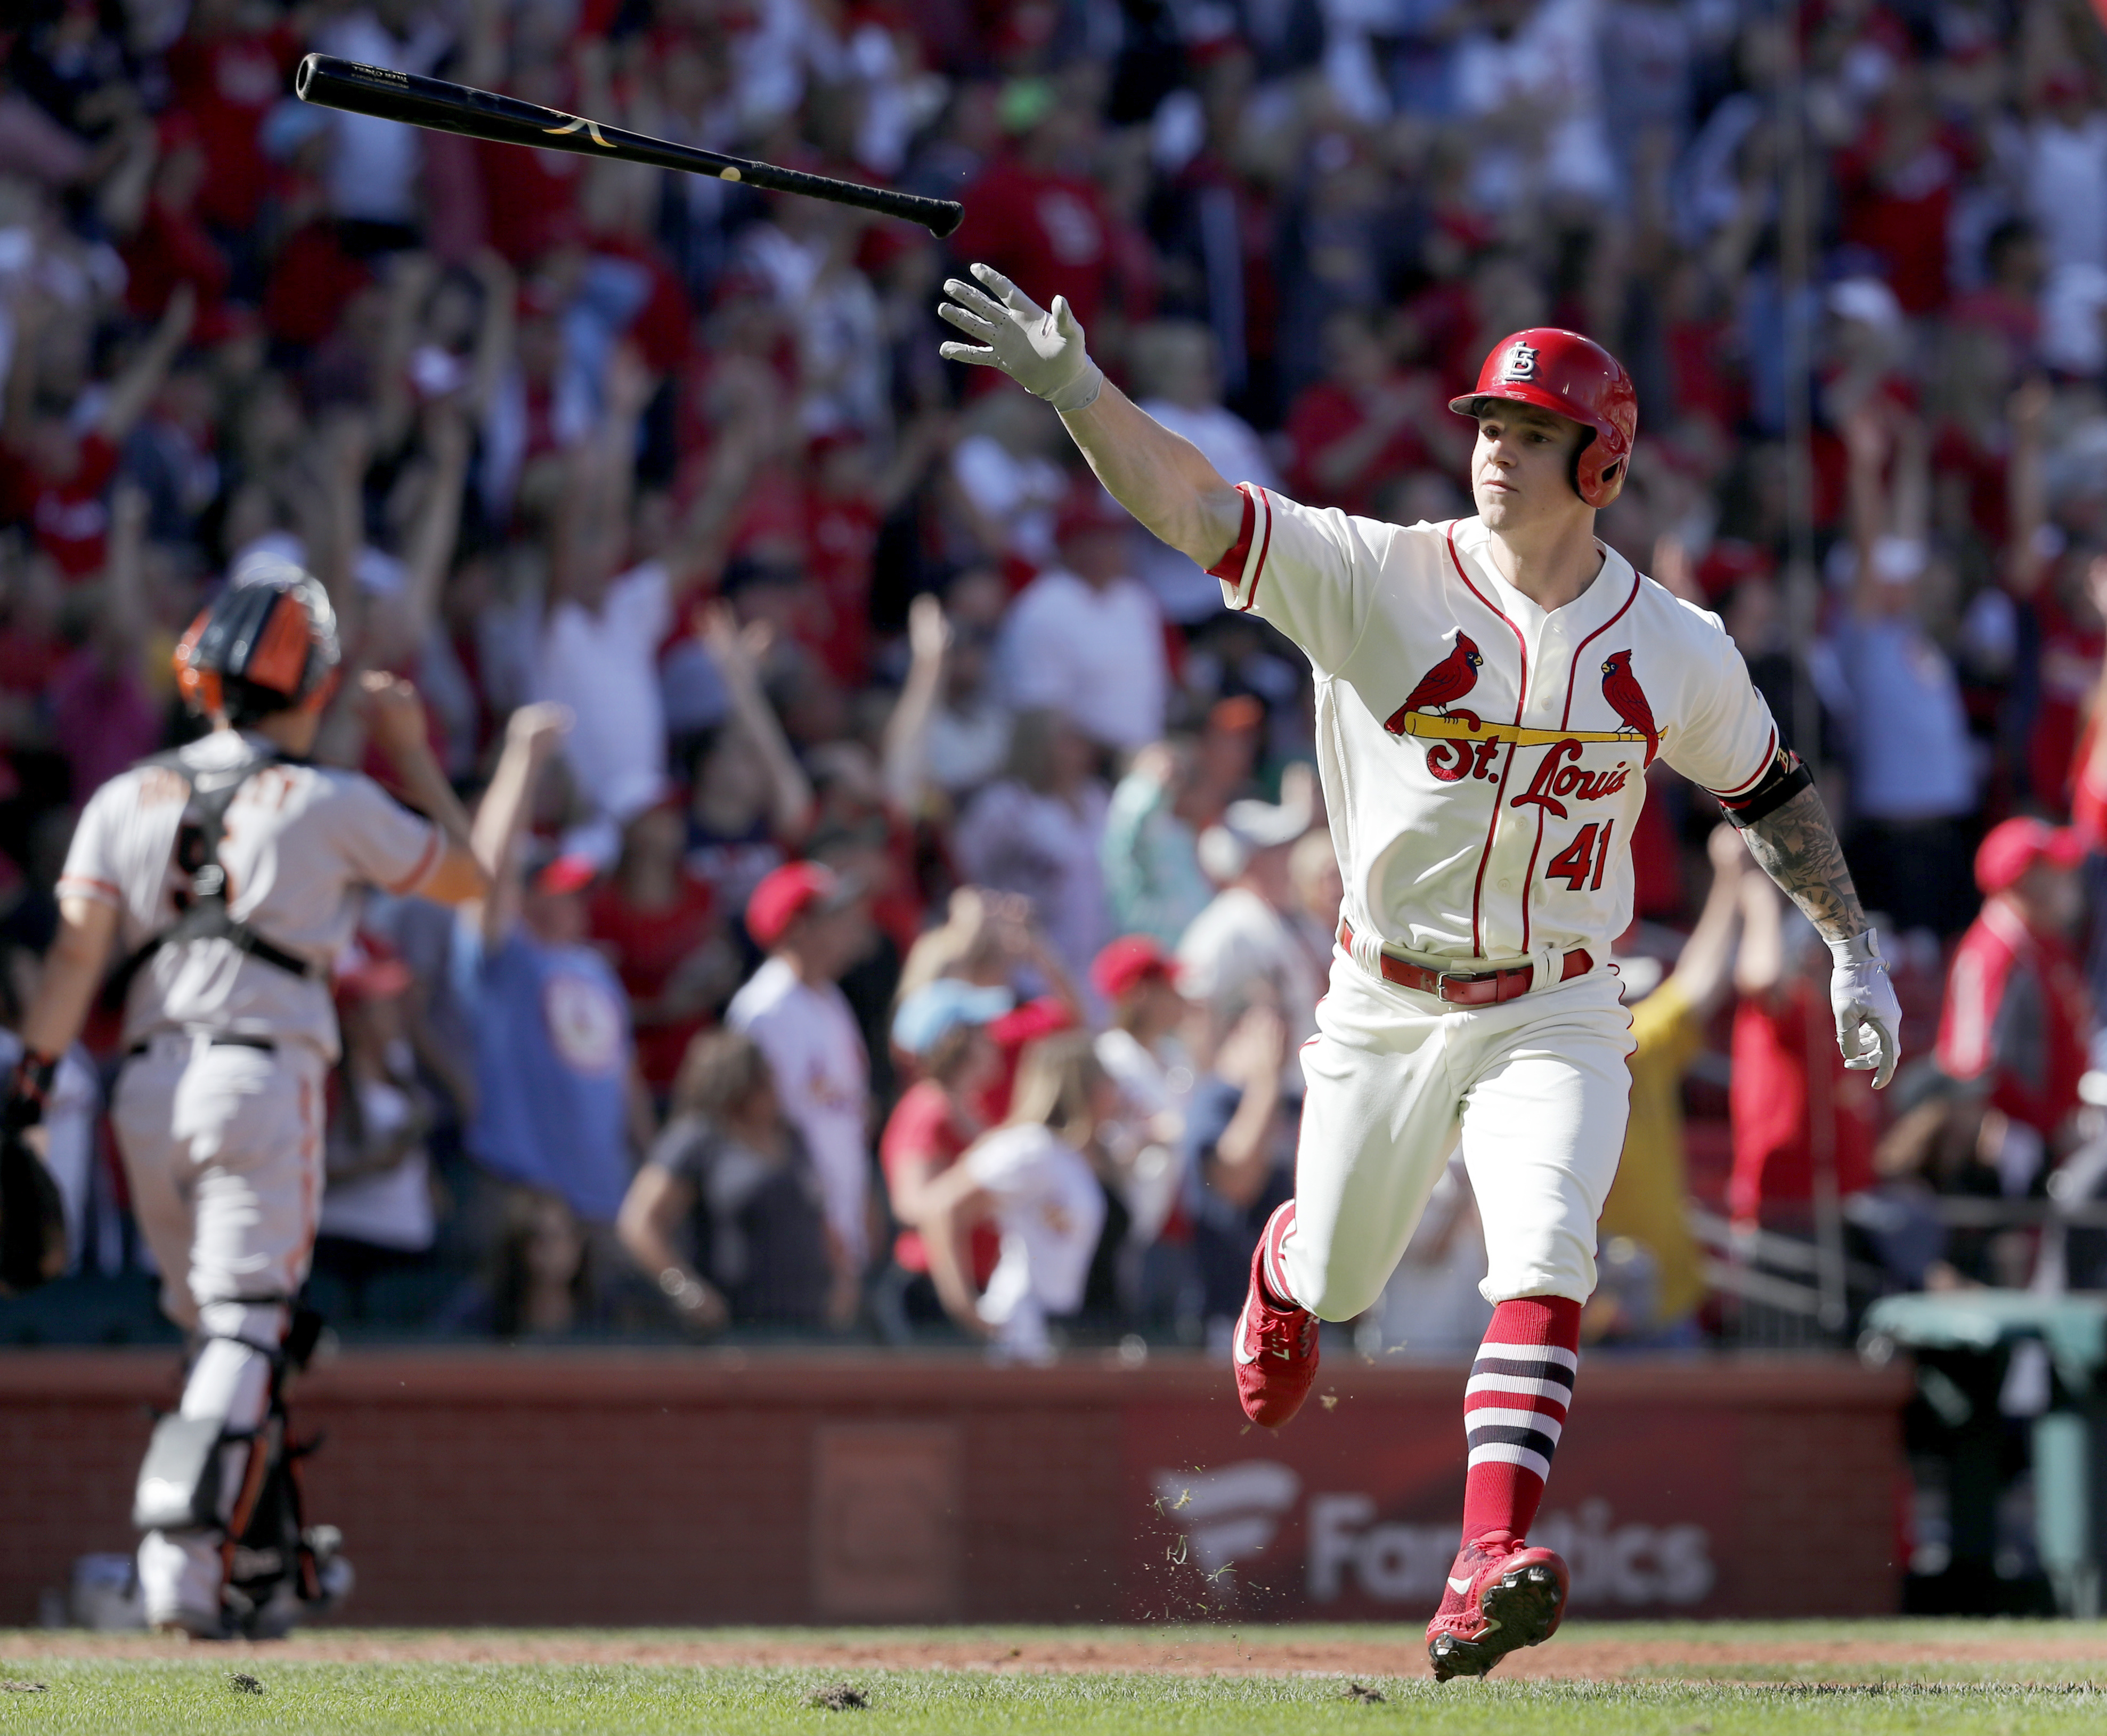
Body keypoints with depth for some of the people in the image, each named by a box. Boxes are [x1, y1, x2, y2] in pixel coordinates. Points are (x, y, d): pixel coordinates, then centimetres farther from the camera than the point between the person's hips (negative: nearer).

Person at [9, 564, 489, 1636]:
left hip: (146, 1088, 4)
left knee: (215, 1332, 16)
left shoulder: (126, 801, 9)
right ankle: (185, 1565, -24)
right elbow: (467, 879, 14)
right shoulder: (332, 805, 0)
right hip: (263, 1078, -4)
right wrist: (411, 753, 21)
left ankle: (264, 1567, 20)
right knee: (244, 1328, -8)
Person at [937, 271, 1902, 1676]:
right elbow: (1190, 503, -21)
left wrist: (1854, 947, 10)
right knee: (1339, 1282, 15)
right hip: (1386, 1008, 0)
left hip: (1555, 1017, 0)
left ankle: (1487, 1573, -29)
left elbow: (1769, 787, 14)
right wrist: (1074, 388, -36)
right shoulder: (1377, 580, -11)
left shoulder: (1676, 652, -4)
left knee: (1544, 1271, -22)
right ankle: (1283, 1266, 54)